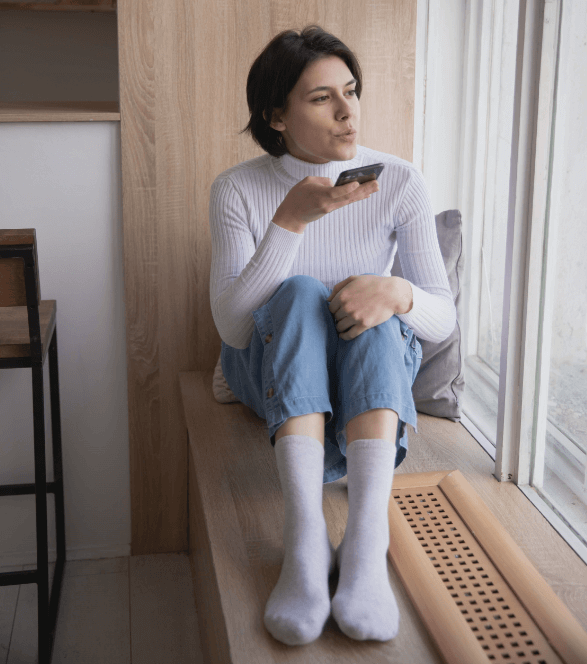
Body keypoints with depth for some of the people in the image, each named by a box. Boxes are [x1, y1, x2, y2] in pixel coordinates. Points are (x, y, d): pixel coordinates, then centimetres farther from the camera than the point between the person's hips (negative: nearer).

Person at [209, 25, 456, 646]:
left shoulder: (400, 182, -9)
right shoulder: (237, 190, -12)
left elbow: (443, 318, -11)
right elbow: (232, 327, -21)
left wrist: (399, 293, -36)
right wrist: (290, 220, -32)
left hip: (376, 369, 1)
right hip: (272, 370, -1)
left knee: (374, 310, -32)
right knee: (301, 293, -33)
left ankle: (366, 546, -47)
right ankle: (305, 540, -45)